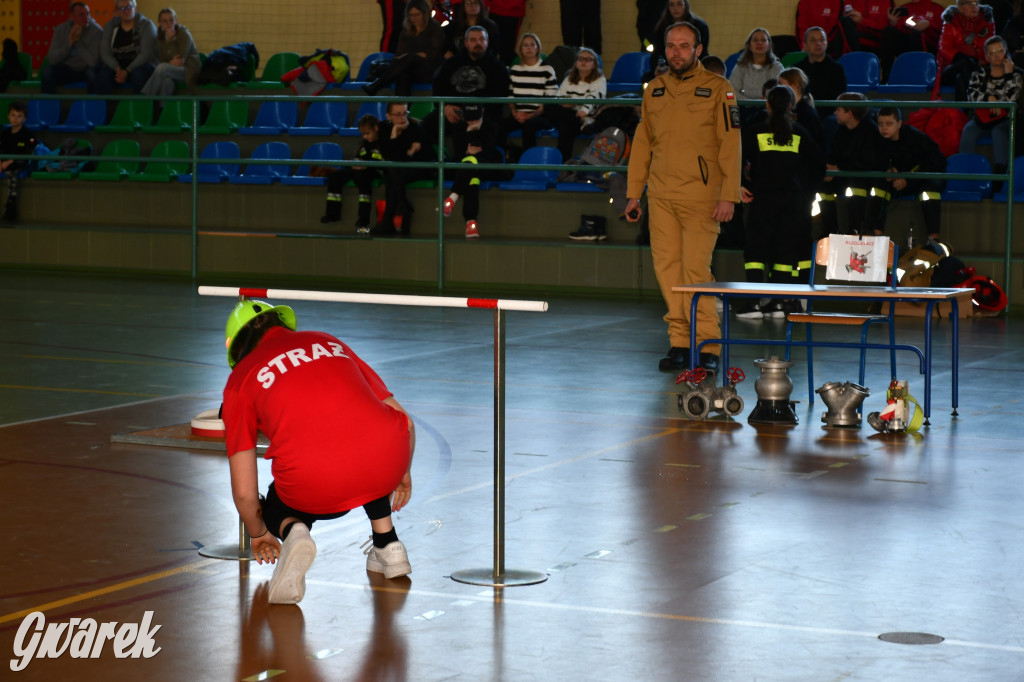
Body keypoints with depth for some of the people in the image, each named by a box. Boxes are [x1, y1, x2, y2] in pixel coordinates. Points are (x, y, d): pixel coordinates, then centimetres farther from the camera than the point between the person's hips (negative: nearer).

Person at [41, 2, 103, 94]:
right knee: (46, 71, -25)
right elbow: (52, 59, -10)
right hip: (66, 69, 2)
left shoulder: (96, 30, -14)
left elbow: (93, 61, -24)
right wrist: (70, 43, -22)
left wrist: (78, 40, -23)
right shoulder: (61, 29, -4)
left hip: (86, 69, -2)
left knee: (93, 72, -36)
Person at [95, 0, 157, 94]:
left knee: (139, 74, -38)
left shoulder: (146, 25, 0)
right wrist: (117, 69, -18)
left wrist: (127, 71, -21)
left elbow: (146, 54, -10)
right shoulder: (110, 26, 10)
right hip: (115, 66, 2)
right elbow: (105, 53, 1)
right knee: (103, 74, -30)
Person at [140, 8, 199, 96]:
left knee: (162, 68, -33)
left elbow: (181, 61, -15)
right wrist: (172, 62, -17)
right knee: (167, 81, -38)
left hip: (189, 71, -4)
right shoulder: (161, 37, 8)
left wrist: (170, 41, -19)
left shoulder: (184, 34, -8)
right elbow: (162, 60, 7)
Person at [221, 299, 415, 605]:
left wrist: (259, 535, 36)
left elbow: (245, 492, 16)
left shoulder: (241, 377, 19)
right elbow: (404, 421, 27)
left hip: (315, 490, -3)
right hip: (387, 464, 3)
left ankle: (291, 531, -2)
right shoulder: (329, 342, 28)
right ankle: (388, 546, 32)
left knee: (277, 508, 32)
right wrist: (403, 474, 46)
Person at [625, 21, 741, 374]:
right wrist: (633, 194, 15)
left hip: (700, 196, -5)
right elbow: (642, 143, 19)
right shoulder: (654, 90, 14)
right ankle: (680, 343, 9)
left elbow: (730, 144, -4)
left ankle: (708, 347, -4)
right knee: (667, 268, 2)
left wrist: (728, 196, -12)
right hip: (661, 196, 5)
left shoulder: (717, 89, 0)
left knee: (696, 268, -10)